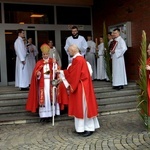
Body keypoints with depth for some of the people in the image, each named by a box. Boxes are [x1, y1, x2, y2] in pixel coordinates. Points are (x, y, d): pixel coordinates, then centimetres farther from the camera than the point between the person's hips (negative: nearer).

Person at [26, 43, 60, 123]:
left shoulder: (52, 61, 6)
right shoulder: (39, 63, 7)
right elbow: (35, 73, 0)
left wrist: (54, 64, -23)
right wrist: (37, 74, -21)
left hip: (50, 82, 0)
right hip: (42, 83, 0)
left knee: (50, 97, 1)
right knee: (42, 98, -4)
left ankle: (49, 114, 9)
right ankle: (43, 115, 0)